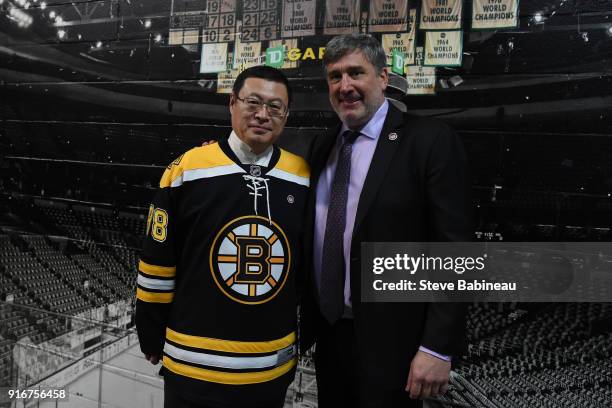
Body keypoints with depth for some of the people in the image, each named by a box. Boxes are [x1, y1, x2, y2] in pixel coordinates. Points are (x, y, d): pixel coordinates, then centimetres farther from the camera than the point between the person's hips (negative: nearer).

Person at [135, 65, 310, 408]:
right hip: (195, 367, -2)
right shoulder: (187, 169, -10)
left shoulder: (304, 177, -2)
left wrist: (305, 335, 12)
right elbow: (158, 263, -3)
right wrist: (152, 340, 3)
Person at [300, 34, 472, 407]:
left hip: (389, 342, -5)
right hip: (328, 334, 6)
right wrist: (305, 323, 10)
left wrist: (438, 347, -16)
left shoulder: (430, 141, -12)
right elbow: (315, 239, 11)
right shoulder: (323, 147, 7)